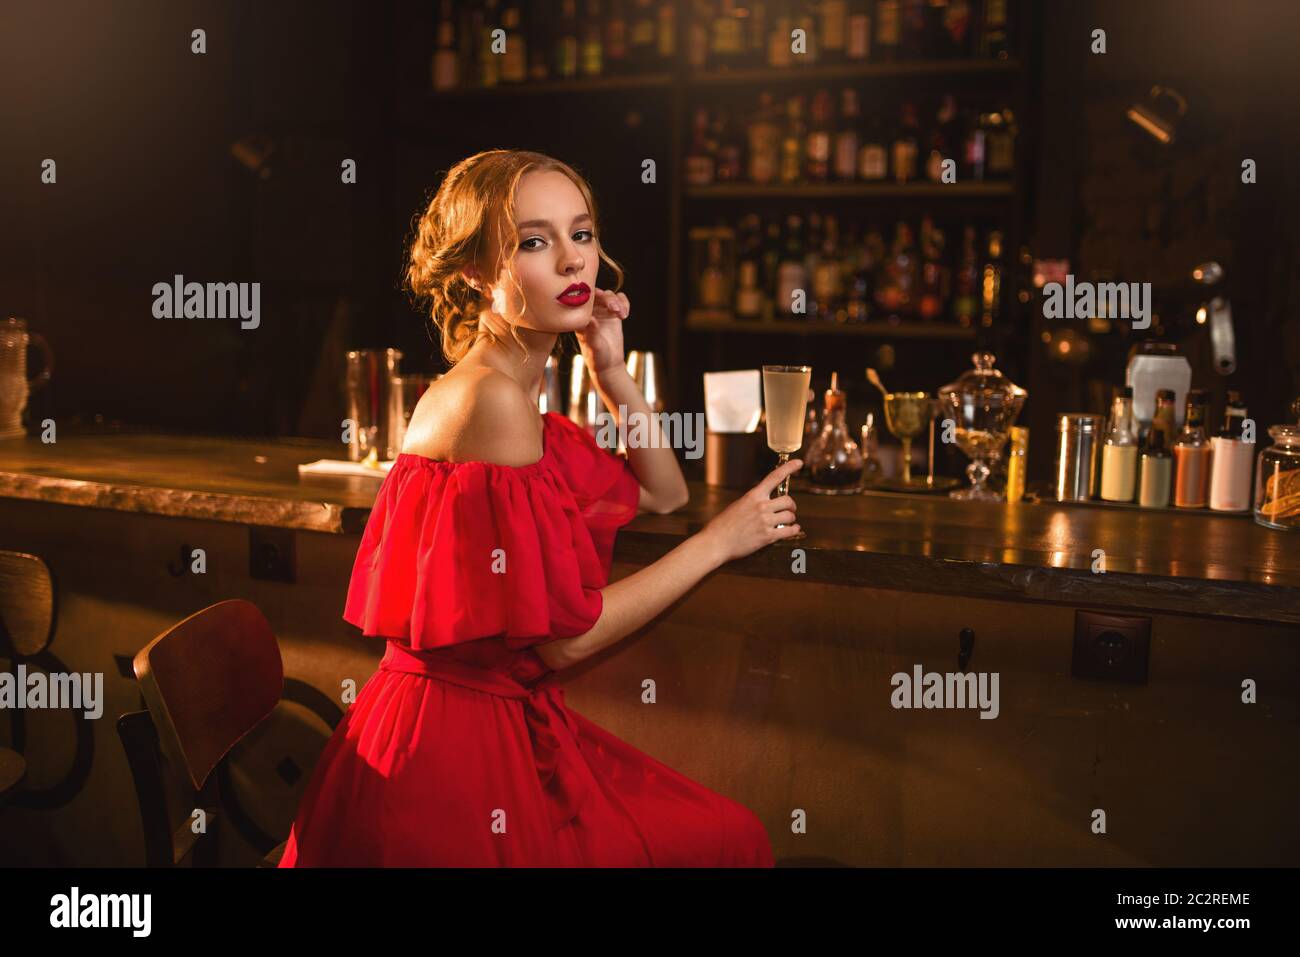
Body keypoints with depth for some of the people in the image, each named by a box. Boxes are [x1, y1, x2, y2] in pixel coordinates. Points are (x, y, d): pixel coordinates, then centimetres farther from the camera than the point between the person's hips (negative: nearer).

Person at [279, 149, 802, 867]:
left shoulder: (512, 397, 10)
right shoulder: (487, 399, -20)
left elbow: (663, 495, 18)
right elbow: (565, 637, -20)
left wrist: (611, 373, 4)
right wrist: (719, 540, -11)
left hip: (502, 721, 9)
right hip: (457, 747, -9)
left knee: (731, 831, 8)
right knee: (721, 842, 0)